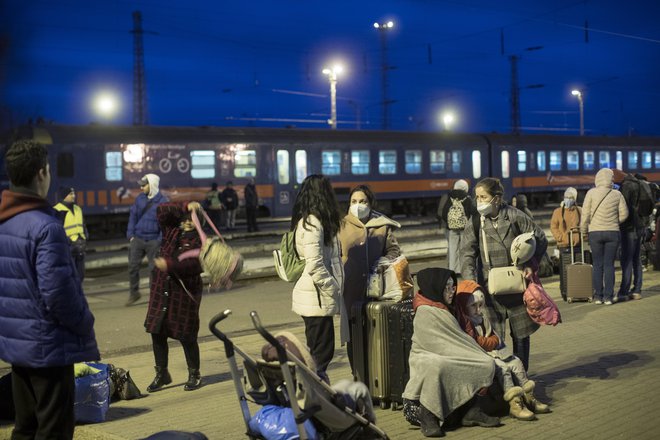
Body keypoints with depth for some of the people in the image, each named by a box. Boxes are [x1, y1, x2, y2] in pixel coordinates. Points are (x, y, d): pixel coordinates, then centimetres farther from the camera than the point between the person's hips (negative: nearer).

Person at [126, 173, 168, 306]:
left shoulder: (163, 201, -8)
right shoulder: (140, 198, 4)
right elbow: (133, 215, 10)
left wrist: (160, 241, -12)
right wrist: (130, 235, 2)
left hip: (153, 241, -4)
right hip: (138, 239, 4)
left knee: (154, 268, 3)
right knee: (133, 266, 4)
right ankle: (134, 293, 18)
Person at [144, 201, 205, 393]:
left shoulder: (199, 240, -7)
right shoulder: (172, 231, 9)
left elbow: (193, 264, -20)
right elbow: (162, 210, 0)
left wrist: (169, 265, -29)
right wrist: (185, 207, -8)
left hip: (185, 292, -5)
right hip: (161, 289, 5)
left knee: (186, 335, 0)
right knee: (157, 332, 7)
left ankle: (194, 375, 19)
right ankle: (162, 374, 22)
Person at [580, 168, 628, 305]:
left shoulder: (591, 193, -5)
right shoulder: (617, 194, 0)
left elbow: (585, 214, -5)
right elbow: (624, 214, 3)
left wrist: (583, 228, 8)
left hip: (595, 232, -1)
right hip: (613, 232, 1)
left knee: (597, 265, 5)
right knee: (609, 264, 4)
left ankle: (598, 296, 4)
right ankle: (608, 296, 2)